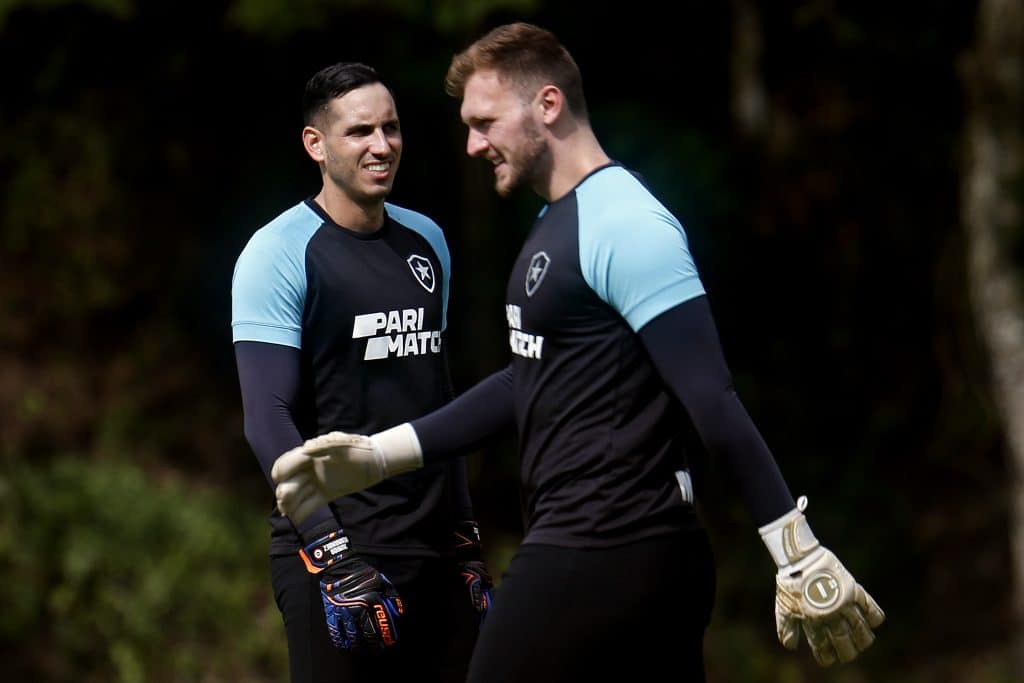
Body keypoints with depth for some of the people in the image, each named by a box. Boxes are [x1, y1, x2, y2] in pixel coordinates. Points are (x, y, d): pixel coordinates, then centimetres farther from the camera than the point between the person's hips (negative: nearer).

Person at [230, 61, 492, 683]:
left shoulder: (428, 241, 13)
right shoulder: (279, 254, -7)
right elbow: (269, 417, -13)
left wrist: (466, 535, 16)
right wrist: (334, 556, -21)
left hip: (438, 549, 6)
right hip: (340, 545, -6)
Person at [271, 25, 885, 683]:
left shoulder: (624, 224, -14)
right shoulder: (558, 223, 16)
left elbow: (711, 400, -19)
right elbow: (529, 381, 25)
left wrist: (800, 557, -21)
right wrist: (378, 454, 23)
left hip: (600, 561, -9)